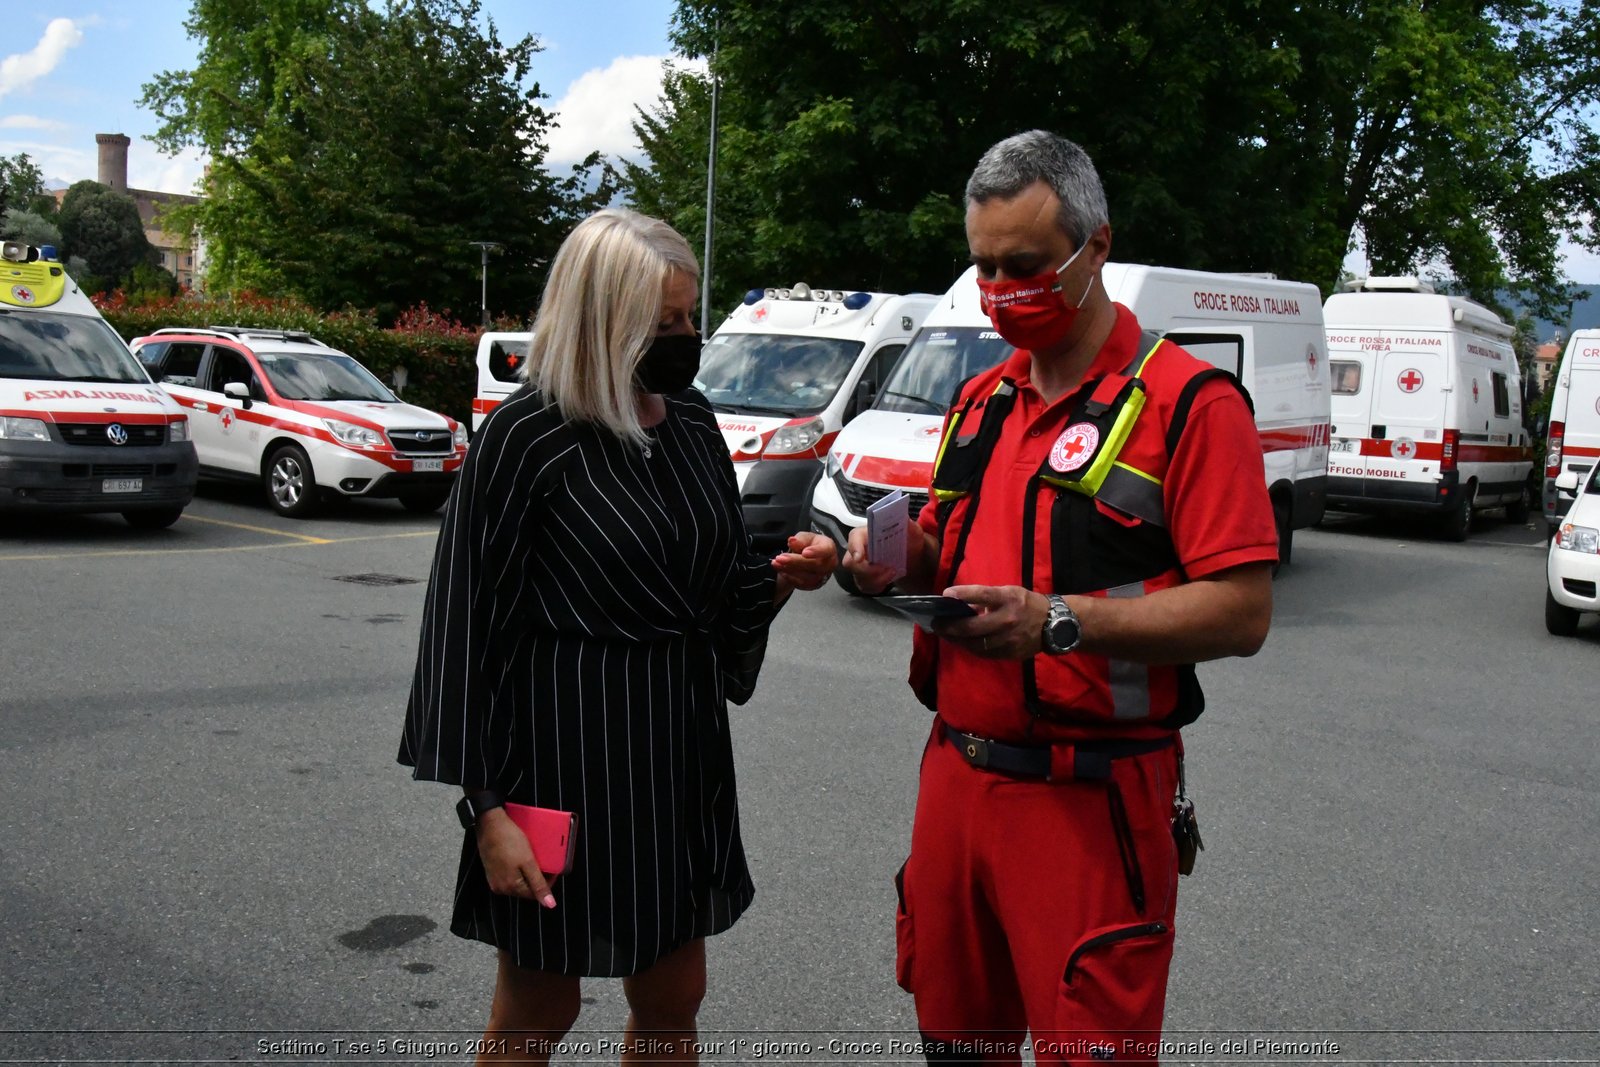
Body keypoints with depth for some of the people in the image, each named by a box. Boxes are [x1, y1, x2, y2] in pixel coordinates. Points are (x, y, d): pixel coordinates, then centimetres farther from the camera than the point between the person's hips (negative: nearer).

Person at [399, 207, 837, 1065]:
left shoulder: (690, 418, 5)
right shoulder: (526, 436, -13)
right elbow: (469, 623, -12)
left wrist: (780, 578, -7)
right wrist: (487, 807, -14)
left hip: (680, 743, 6)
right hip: (563, 751, -6)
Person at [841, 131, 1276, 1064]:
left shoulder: (1188, 400, -10)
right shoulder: (980, 401, 13)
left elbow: (1241, 612, -16)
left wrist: (1057, 621, -25)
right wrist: (901, 559, 0)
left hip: (1091, 802, -6)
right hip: (956, 770, 7)